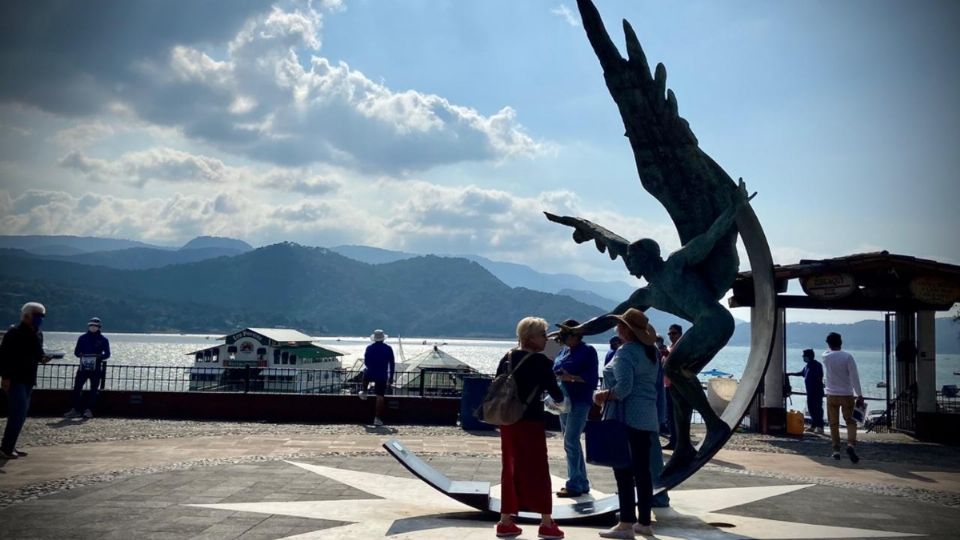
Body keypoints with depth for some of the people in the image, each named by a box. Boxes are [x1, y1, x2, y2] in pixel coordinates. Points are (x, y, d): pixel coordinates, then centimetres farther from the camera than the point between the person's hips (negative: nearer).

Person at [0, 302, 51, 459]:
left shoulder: (38, 334, 11)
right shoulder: (14, 333, -13)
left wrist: (43, 358, -2)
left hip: (28, 380, 9)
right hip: (15, 380, -9)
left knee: (20, 414, 11)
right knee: (18, 413, -13)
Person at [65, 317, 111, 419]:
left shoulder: (103, 340, 2)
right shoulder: (82, 338, 9)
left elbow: (107, 354, 0)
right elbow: (76, 351, 9)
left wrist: (99, 356, -19)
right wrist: (80, 354, -13)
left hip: (96, 369, -2)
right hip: (83, 367, 2)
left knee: (93, 390, 0)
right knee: (77, 388, -3)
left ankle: (89, 410, 6)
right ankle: (75, 410, 3)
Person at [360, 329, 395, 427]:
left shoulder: (369, 348, -3)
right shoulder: (388, 349, -2)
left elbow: (366, 363, 4)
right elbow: (392, 364, 0)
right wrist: (391, 377, 9)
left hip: (370, 375, 1)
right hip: (382, 376, -1)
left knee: (365, 371, 36)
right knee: (380, 397, 2)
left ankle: (363, 391, 31)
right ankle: (378, 418, -1)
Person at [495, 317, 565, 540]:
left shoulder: (507, 358, 8)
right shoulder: (540, 361, -10)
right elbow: (554, 390, -7)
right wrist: (560, 398, 15)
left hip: (508, 421, 6)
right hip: (530, 421, -6)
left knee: (510, 469, 13)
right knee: (538, 470, 3)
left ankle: (505, 521, 16)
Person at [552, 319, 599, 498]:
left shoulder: (588, 351, -9)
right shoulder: (564, 350, 12)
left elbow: (592, 378, -15)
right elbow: (557, 371, 18)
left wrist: (571, 377, -23)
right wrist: (557, 376, -4)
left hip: (580, 402, -8)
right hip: (564, 401, 8)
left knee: (570, 442, -10)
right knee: (572, 442, 12)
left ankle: (574, 485, -3)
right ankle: (582, 483, 21)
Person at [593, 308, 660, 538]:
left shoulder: (626, 351, -14)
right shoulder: (651, 351, 14)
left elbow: (624, 387, -23)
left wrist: (604, 396, -9)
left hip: (626, 416, -9)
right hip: (646, 417, 9)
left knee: (624, 470, -4)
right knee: (642, 469, 11)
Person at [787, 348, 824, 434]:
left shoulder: (817, 365, -13)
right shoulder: (807, 366, 14)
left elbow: (820, 378, -19)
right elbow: (801, 373, 30)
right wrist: (790, 374, 30)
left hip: (817, 392, -9)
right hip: (810, 392, 9)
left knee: (817, 409, -8)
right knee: (811, 408, 13)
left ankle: (820, 427, -6)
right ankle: (813, 426, 21)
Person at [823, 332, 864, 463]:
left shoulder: (825, 357, -3)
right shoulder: (847, 356, -10)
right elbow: (854, 377, -13)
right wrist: (859, 395, -10)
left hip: (832, 395, 1)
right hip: (847, 395, -1)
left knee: (834, 424, 10)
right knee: (850, 421, 9)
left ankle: (836, 450, 8)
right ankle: (851, 444, -14)